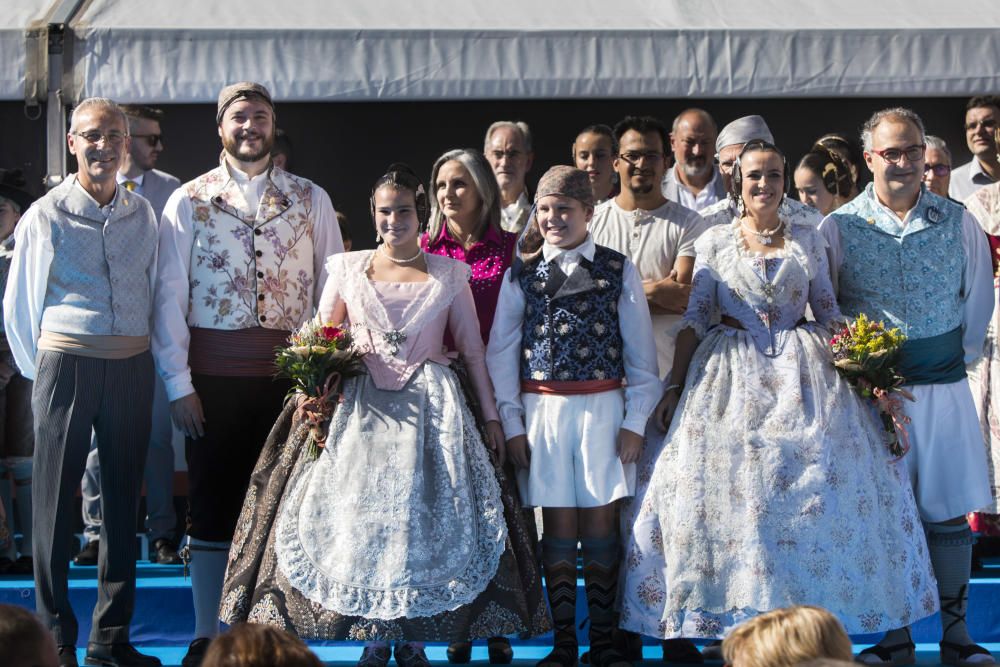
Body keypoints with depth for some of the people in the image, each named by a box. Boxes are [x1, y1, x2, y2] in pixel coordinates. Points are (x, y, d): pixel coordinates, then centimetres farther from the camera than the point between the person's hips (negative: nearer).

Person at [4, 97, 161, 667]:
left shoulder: (144, 215, 8)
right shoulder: (47, 215, -2)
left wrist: (145, 366, 12)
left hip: (132, 367, 4)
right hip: (66, 365, -4)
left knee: (123, 499, 8)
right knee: (55, 499, 0)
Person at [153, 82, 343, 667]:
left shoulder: (311, 199, 7)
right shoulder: (189, 201, 3)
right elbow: (170, 296, 0)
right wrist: (178, 382, -6)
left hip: (290, 370, 1)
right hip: (213, 371, -1)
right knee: (213, 501, 4)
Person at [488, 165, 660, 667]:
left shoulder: (618, 270, 3)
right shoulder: (521, 273, 5)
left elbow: (640, 350, 5)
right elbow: (501, 352, 6)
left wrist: (635, 421, 0)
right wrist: (511, 425, 1)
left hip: (603, 407, 0)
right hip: (542, 409, 1)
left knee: (600, 522, 2)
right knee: (559, 526, 2)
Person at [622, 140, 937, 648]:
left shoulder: (807, 238, 8)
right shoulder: (714, 242, 5)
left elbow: (828, 311, 10)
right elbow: (695, 317, 4)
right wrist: (675, 386, -2)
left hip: (803, 373, 1)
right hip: (732, 376, -1)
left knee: (814, 490, -4)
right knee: (733, 488, -5)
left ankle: (803, 607, 5)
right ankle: (736, 614, 4)